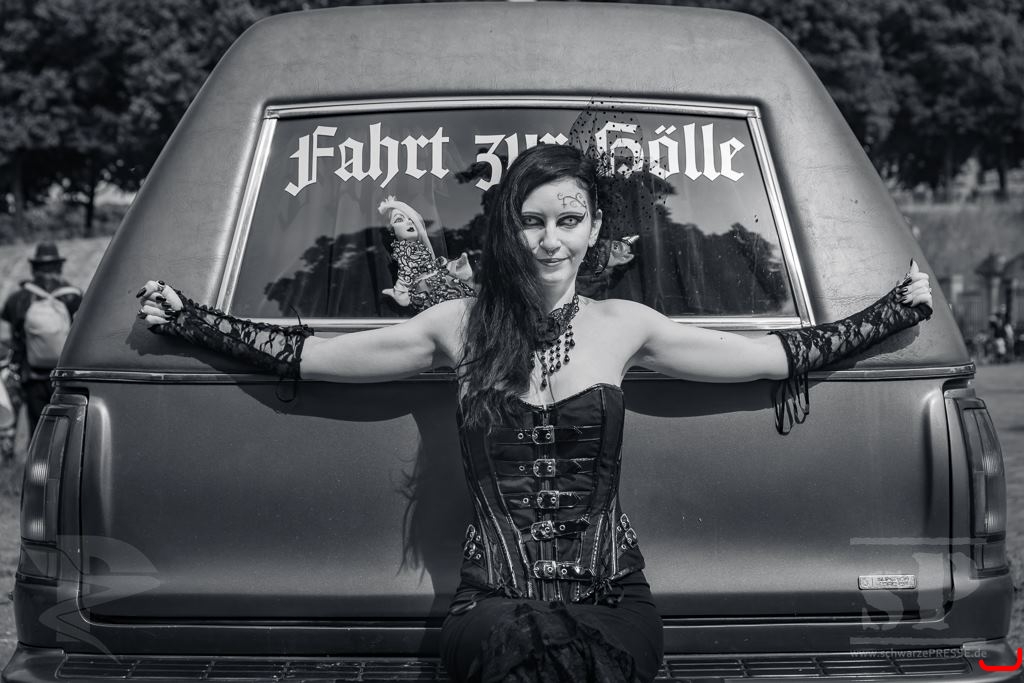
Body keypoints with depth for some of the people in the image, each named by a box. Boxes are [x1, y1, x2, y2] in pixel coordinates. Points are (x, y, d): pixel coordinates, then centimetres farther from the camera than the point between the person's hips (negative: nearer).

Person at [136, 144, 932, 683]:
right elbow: (305, 355, 13)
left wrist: (900, 309, 14)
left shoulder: (622, 327, 8)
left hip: (612, 600, 1)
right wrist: (185, 319, 12)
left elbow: (781, 355, 13)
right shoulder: (460, 326, 7)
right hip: (495, 601, -1)